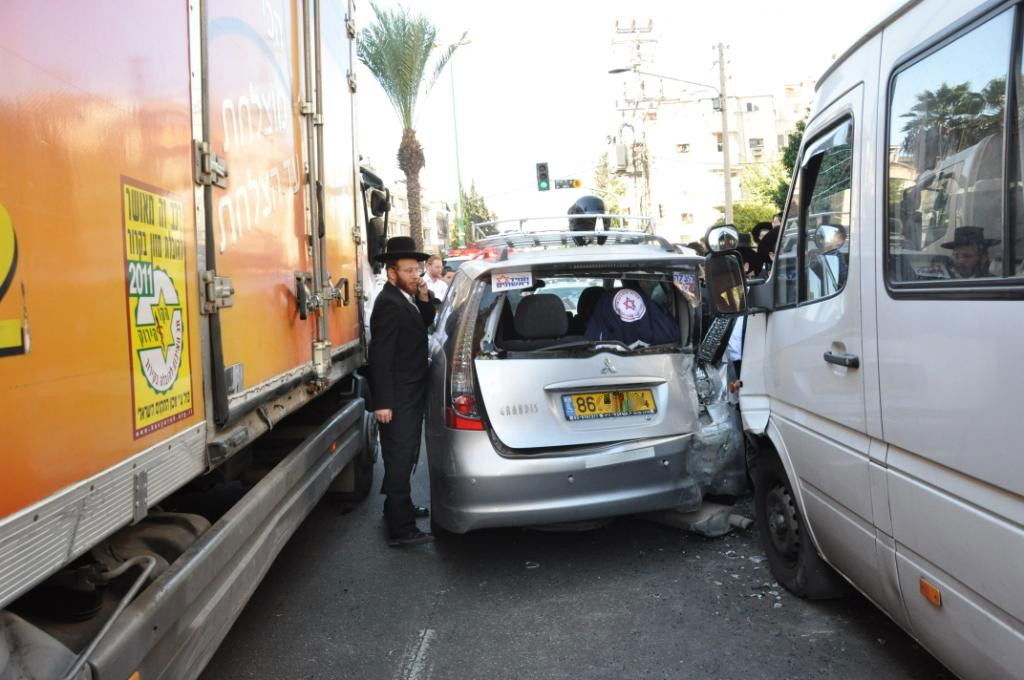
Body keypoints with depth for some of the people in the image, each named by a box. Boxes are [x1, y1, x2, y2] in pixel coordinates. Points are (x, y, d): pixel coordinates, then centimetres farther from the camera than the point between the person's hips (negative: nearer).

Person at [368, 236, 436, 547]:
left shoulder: (407, 298, 9)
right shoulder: (389, 303, -20)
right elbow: (380, 356, -23)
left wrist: (424, 298, -2)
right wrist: (382, 402, -24)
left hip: (411, 394, 10)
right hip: (398, 398, -10)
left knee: (406, 456, 21)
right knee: (400, 459, -6)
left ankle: (399, 507, 37)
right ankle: (401, 529, -1)